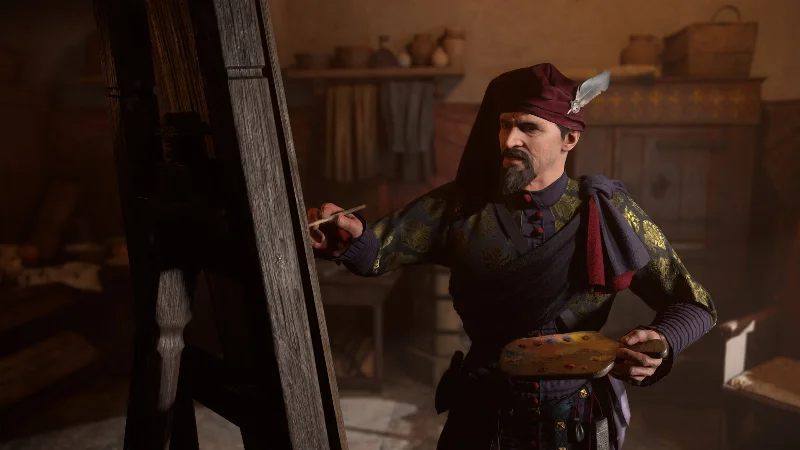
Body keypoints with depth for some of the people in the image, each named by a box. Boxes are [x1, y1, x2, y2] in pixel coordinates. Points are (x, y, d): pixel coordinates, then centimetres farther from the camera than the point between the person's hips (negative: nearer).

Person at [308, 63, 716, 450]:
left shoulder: (608, 213, -11)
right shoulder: (460, 205, -10)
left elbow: (694, 305, -5)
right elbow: (374, 250, -12)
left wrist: (662, 341, -26)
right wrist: (351, 236, -35)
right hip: (483, 413, 1)